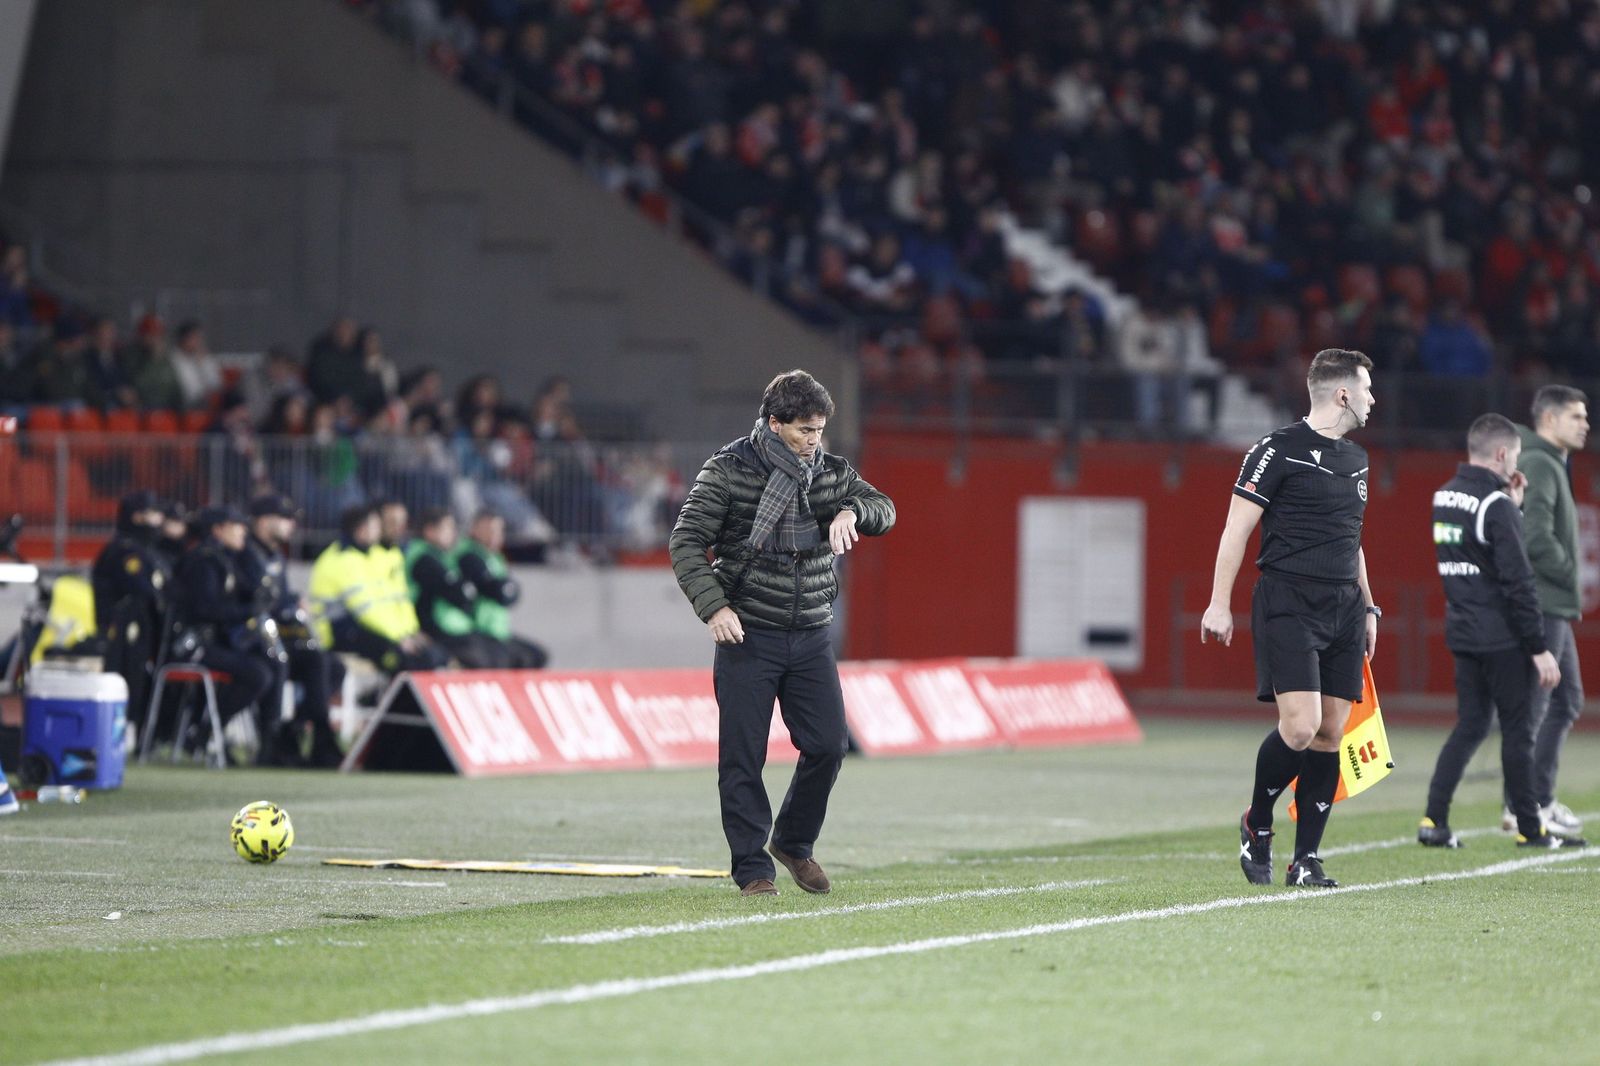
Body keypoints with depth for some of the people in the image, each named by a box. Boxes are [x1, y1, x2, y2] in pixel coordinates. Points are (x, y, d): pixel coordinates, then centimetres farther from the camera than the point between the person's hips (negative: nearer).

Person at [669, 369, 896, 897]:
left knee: (827, 745, 0)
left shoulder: (831, 473, 8)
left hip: (812, 636, 4)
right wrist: (713, 605, -18)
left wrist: (851, 511, -16)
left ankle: (794, 842, 22)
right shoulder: (727, 471, -6)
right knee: (743, 756, -3)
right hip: (747, 635, -4)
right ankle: (752, 868, 7)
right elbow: (685, 543, -6)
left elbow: (883, 509, 8)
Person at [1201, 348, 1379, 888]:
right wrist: (1220, 603, -12)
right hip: (1288, 605, -7)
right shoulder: (1278, 450, -7)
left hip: (1343, 607, 7)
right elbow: (1237, 529, -7)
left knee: (1331, 734, 2)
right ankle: (1257, 824, 7)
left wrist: (1367, 607, 25)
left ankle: (1306, 858, 7)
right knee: (1301, 727, -17)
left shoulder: (1355, 459, 17)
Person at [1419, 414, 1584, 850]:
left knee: (1470, 725, 11)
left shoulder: (1444, 496, 9)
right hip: (1502, 637, -8)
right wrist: (1540, 648, -16)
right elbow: (1517, 581, -19)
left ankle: (1434, 819, 1)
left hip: (1462, 634, 8)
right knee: (1517, 730, 2)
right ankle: (1529, 828, 8)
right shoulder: (1496, 504, -17)